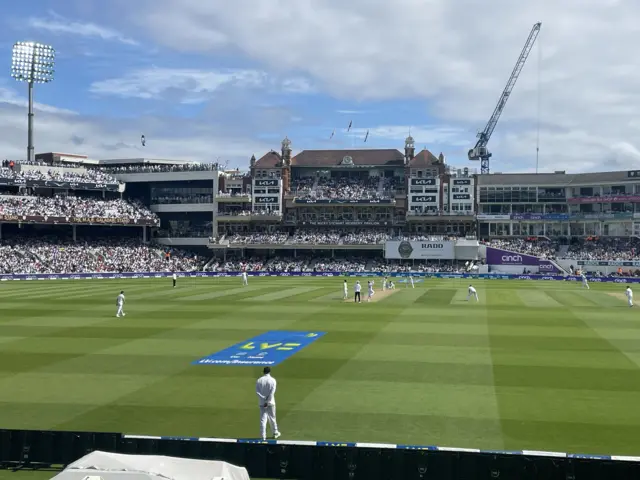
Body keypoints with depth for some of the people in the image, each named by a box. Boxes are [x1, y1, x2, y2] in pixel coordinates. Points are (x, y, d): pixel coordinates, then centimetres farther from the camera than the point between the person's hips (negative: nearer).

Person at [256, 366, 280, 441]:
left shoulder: (259, 380, 2)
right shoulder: (272, 380, -5)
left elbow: (257, 391, -7)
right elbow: (272, 392, -13)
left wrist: (264, 399, -12)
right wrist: (267, 401, -13)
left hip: (262, 403, 1)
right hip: (270, 403, -1)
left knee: (263, 420, 1)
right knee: (272, 418, 12)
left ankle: (263, 436, -2)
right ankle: (275, 433, 26)